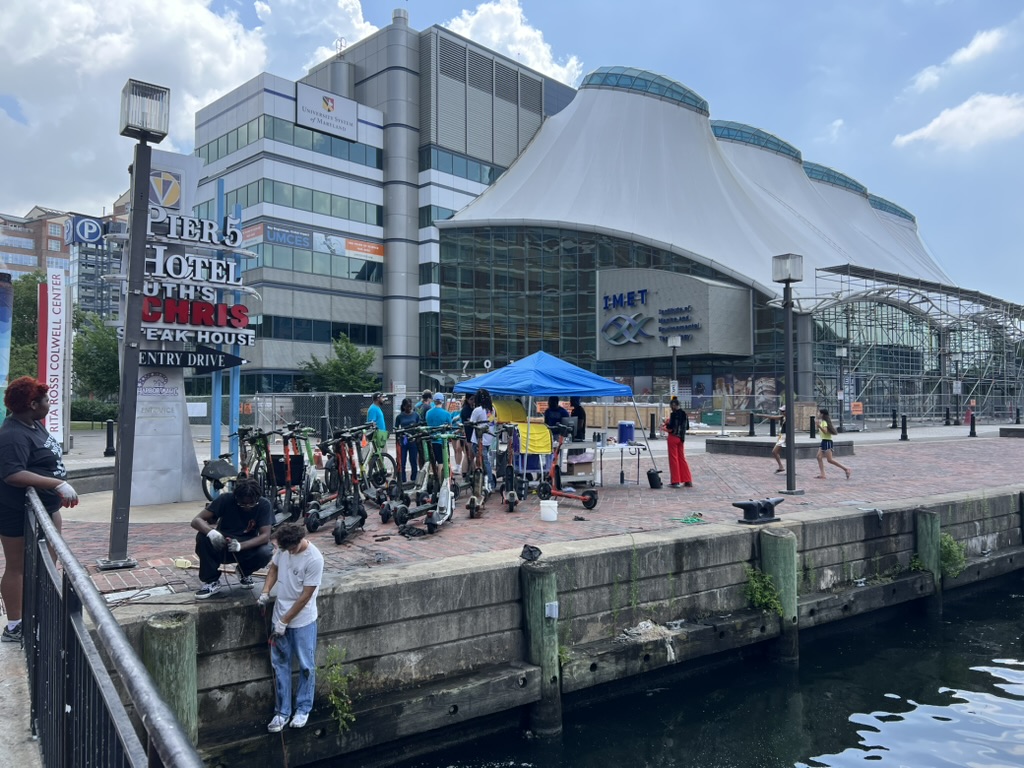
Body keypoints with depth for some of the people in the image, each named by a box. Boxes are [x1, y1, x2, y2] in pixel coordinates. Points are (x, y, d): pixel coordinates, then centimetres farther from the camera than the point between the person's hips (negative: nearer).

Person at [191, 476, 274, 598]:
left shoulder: (264, 504, -17)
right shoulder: (226, 499, -18)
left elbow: (265, 536, -22)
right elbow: (196, 520, -21)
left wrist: (240, 545, -39)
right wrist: (211, 532, -43)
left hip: (247, 547, 0)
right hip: (221, 545, 0)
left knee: (266, 551, -31)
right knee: (202, 537, -30)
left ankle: (244, 572, 4)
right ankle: (212, 582, -12)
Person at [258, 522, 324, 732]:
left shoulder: (314, 559, -25)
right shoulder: (283, 547, -7)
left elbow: (305, 596, -20)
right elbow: (274, 568, 12)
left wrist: (284, 621, -16)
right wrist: (265, 592, -4)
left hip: (302, 620, -5)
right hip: (280, 616, 5)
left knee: (306, 666, 9)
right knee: (280, 664, 12)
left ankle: (303, 709, 27)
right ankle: (282, 711, 25)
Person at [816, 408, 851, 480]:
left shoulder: (824, 422, -14)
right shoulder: (823, 421, 14)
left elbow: (825, 431, -27)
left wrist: (819, 426, -39)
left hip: (827, 442, -10)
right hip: (824, 441, 10)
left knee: (829, 460, -9)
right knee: (819, 457, 2)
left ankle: (846, 469, -3)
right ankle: (822, 474, -1)